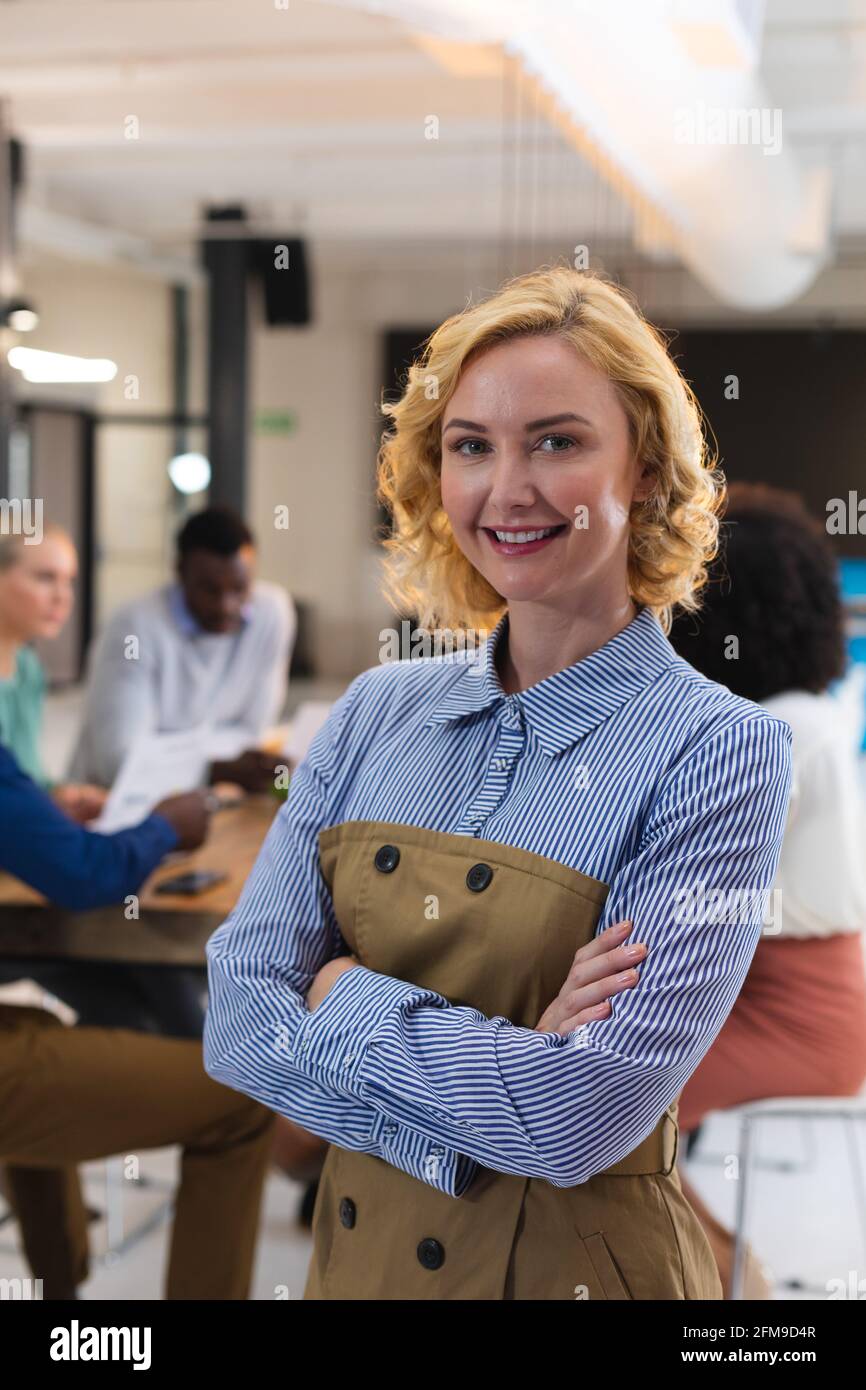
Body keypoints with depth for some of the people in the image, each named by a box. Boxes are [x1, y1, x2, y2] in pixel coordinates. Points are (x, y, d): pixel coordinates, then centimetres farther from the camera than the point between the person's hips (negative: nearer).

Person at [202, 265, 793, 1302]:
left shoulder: (720, 749, -16)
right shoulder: (377, 711, -3)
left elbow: (586, 1116, -24)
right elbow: (238, 1018, -8)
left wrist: (345, 996, -14)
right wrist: (500, 1071, -19)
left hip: (575, 1263, -4)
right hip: (358, 1247, 4)